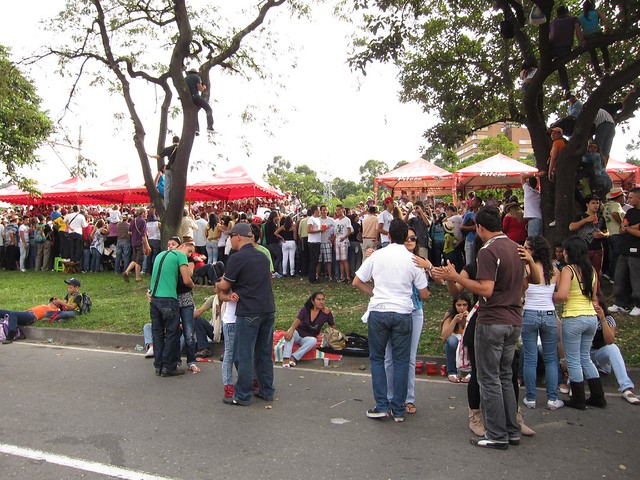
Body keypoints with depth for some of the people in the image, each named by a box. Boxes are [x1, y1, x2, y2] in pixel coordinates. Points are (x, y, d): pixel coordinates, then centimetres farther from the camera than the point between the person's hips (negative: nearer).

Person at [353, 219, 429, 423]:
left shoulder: (377, 255, 1)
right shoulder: (413, 260, -1)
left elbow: (356, 282, 4)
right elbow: (424, 294, 2)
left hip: (378, 312, 0)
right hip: (402, 313, 0)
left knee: (377, 358, 13)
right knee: (401, 361, 9)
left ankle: (382, 406, 12)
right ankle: (398, 410, 15)